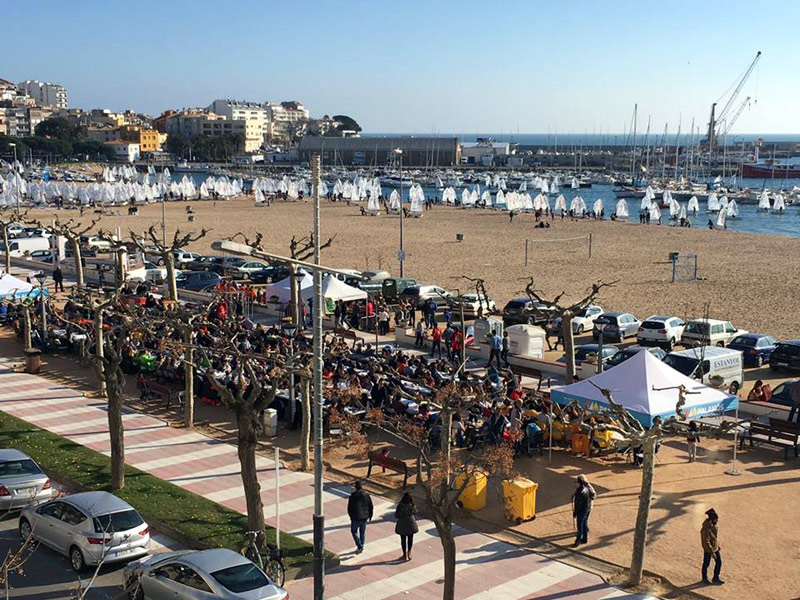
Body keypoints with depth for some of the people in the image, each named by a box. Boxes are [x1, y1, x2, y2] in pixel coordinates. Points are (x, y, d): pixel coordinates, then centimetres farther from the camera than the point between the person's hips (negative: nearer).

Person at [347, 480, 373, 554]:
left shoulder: (352, 496, -15)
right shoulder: (366, 495, -5)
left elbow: (349, 508, -8)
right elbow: (370, 507, 2)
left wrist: (351, 516, 10)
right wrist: (370, 516, 16)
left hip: (355, 518, -3)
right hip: (364, 517, 3)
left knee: (354, 531, 14)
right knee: (362, 532, 18)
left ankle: (359, 546, 0)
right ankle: (361, 547, 27)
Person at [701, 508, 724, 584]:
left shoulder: (714, 524, -7)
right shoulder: (706, 529, -33)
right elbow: (706, 542, -29)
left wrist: (718, 545, 18)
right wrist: (712, 552, -26)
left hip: (715, 548, 8)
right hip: (708, 549, -8)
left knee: (719, 562, 14)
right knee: (706, 564, 13)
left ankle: (716, 578, 32)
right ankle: (705, 578, 35)